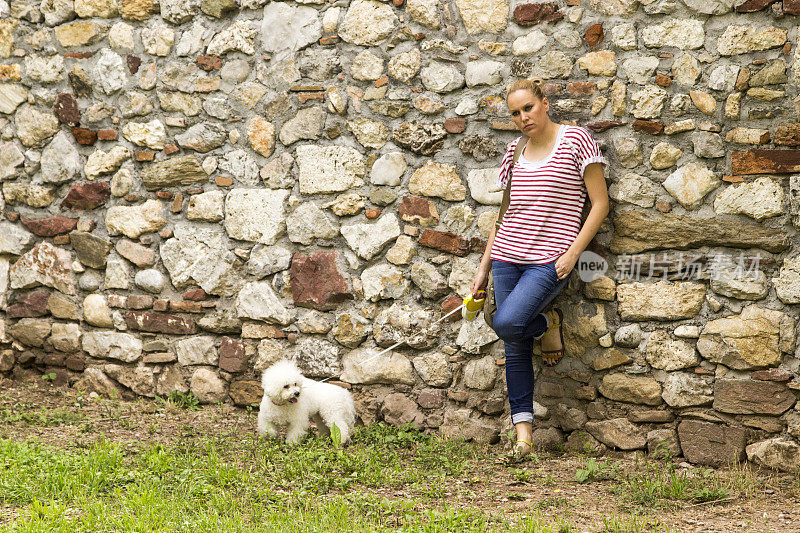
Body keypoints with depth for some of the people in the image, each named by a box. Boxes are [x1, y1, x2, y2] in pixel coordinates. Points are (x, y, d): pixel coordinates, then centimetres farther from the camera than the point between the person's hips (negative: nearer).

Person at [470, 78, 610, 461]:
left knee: (506, 324, -24)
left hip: (550, 260, -5)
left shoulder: (576, 140, -3)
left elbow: (600, 203, -3)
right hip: (508, 256, 5)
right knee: (515, 347, 2)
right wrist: (484, 265, 17)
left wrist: (572, 253, -11)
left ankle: (549, 324, 9)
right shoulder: (515, 151, 13)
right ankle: (523, 433, 8)